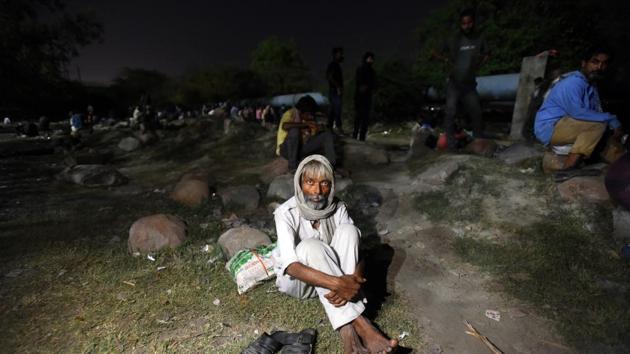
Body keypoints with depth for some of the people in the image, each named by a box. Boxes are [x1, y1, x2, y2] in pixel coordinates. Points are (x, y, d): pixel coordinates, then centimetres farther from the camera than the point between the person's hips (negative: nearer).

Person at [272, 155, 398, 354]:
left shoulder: (338, 209, -11)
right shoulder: (286, 213, -23)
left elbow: (355, 247, -17)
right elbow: (291, 265, -33)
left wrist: (352, 281, -38)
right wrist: (337, 283, -44)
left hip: (329, 278, 4)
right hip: (297, 279, -3)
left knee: (348, 230, -25)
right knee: (311, 246, -36)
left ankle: (348, 330, -31)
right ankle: (359, 325, -36)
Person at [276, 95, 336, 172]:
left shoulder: (309, 118, 7)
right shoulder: (290, 113, -11)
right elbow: (285, 126, -32)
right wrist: (306, 124, -31)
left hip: (302, 148, 5)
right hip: (286, 149, -5)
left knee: (327, 135, -10)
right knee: (294, 131, -35)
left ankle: (332, 165, -25)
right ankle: (292, 166, -27)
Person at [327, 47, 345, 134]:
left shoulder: (337, 65, 22)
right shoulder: (333, 65, -7)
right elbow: (329, 77, -18)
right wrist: (338, 87, -19)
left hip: (337, 92, 10)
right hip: (335, 92, -10)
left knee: (333, 111, 8)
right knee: (337, 111, -16)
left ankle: (329, 129, 10)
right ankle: (339, 129, -20)